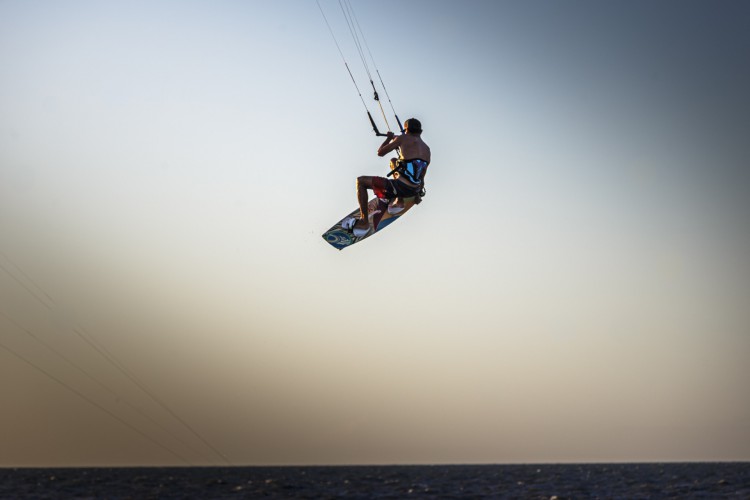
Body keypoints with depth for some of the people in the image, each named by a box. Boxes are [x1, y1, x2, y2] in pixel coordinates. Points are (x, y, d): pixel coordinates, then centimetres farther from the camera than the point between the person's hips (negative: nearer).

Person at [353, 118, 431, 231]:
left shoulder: (403, 139, -3)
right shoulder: (427, 149, 13)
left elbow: (380, 152, 4)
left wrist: (389, 138, 22)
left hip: (401, 188, -7)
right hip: (414, 191, 7)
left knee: (361, 181, 7)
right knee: (394, 161, 34)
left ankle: (364, 221, 5)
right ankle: (399, 201, 24)